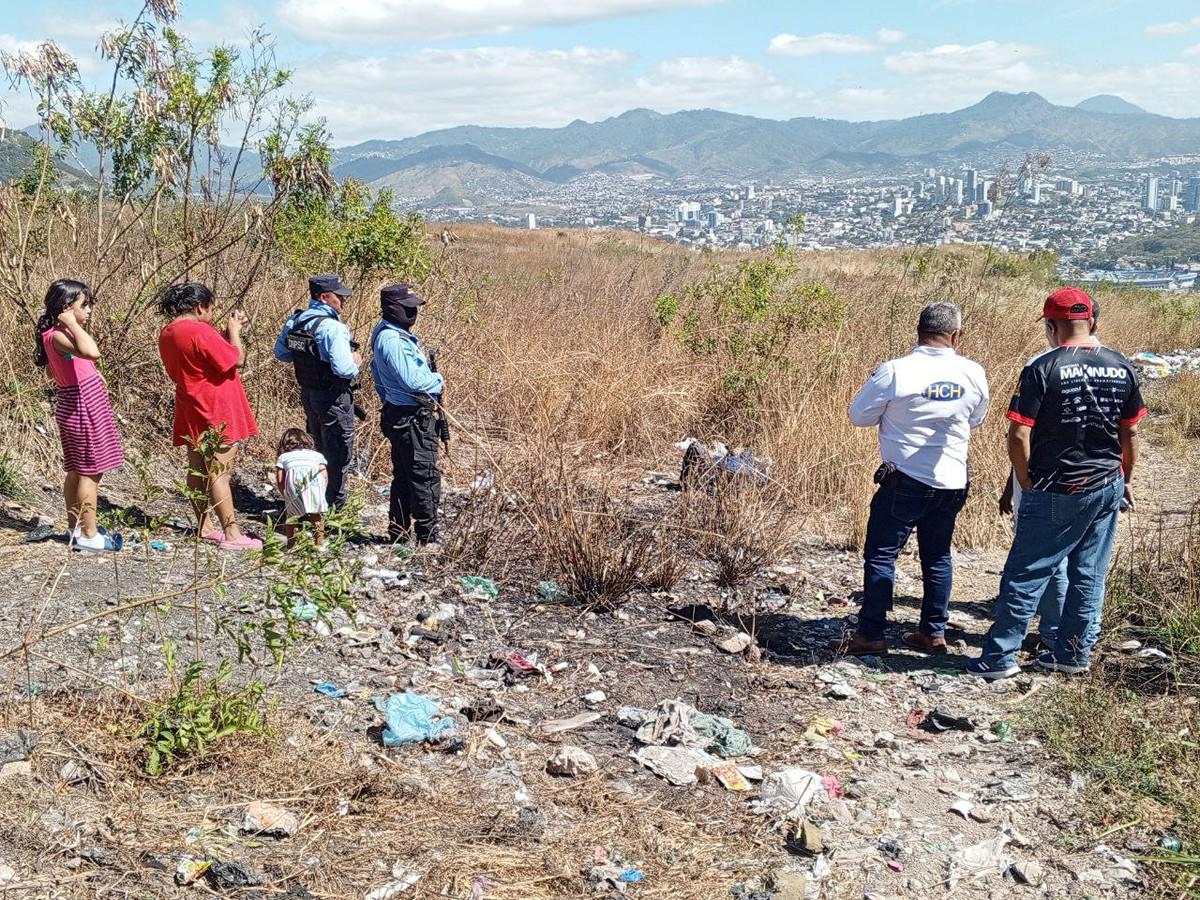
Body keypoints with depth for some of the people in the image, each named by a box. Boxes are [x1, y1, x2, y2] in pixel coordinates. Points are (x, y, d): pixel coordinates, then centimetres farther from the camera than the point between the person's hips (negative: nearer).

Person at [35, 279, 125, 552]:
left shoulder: (61, 333, 9)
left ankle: (75, 528, 26)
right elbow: (92, 352, -41)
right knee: (90, 473, -3)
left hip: (72, 406, 10)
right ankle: (89, 535, 3)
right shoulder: (59, 335, -21)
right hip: (83, 408, -10)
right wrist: (72, 324, -28)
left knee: (77, 471, 16)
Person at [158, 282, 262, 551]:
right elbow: (236, 359, -18)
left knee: (197, 470, 13)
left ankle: (204, 528, 21)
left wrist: (226, 333, 11)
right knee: (219, 474, -7)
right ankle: (232, 535, -3)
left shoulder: (168, 334, 9)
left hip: (192, 413, 9)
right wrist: (234, 330, -4)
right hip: (216, 413, -9)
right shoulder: (200, 331, -20)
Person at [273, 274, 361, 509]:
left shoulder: (295, 320, 2)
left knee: (321, 450, 23)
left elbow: (281, 353, 12)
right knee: (339, 455, 5)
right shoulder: (332, 327, -23)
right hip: (333, 399, -8)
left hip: (308, 393, 8)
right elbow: (343, 368, -30)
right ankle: (334, 506, 12)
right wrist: (356, 363, -10)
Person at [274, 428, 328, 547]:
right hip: (314, 476, 0)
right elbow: (325, 476, 19)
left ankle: (291, 544, 17)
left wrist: (287, 496, 29)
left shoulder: (283, 457, 32)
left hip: (293, 474, 0)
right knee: (317, 512, 11)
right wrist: (320, 495, 26)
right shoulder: (317, 454, 35)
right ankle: (319, 543, 11)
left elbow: (280, 481, 19)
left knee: (292, 512, 16)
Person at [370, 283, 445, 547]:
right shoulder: (392, 340, -21)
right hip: (411, 418, -11)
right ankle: (428, 537, 1)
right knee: (425, 477, -5)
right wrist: (438, 381, -8)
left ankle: (399, 531, 25)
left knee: (404, 476, 17)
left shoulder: (396, 334, 13)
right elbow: (412, 380, -27)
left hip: (398, 414, 11)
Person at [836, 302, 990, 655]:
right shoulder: (974, 374, -2)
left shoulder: (895, 371, -16)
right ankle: (933, 632, 24)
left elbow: (859, 415, -6)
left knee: (881, 555, 3)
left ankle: (871, 635, 4)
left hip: (905, 479, -5)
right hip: (952, 481, 5)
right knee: (938, 556, 17)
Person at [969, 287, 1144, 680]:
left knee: (1025, 574, 1)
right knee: (1089, 575, 14)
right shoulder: (1121, 367, 2)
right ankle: (1074, 653, 24)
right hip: (1107, 488, 5)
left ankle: (1000, 656, 4)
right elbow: (1130, 433, 10)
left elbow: (1019, 435, -16)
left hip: (1056, 492, -5)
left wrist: (1026, 484, -3)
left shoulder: (1043, 368, -14)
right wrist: (1126, 481, 22)